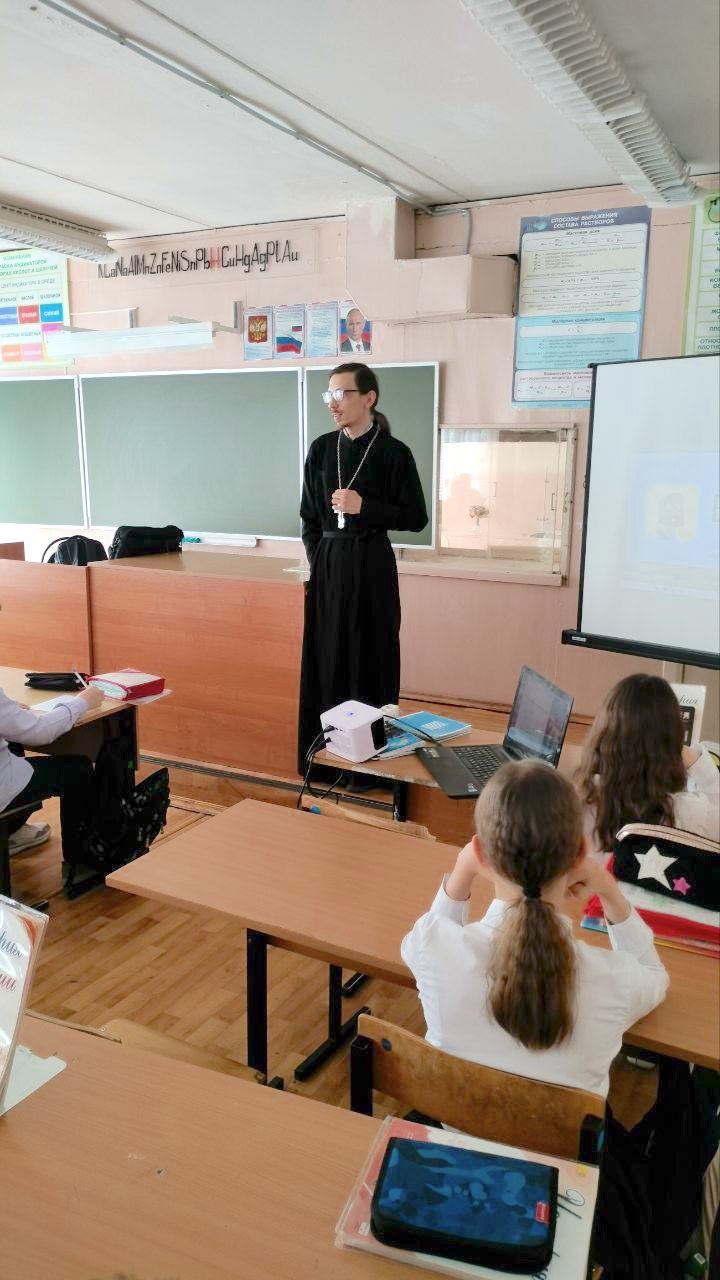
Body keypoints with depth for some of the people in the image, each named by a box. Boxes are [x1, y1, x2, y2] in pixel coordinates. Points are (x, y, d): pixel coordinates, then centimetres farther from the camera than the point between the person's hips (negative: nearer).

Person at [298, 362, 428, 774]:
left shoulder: (393, 452, -6)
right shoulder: (321, 449, 7)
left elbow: (416, 517, -5)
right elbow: (309, 515, 13)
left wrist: (364, 507, -15)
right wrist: (319, 562, 4)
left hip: (372, 567, -4)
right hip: (327, 567, 4)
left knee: (370, 659, 0)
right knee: (325, 659, 7)